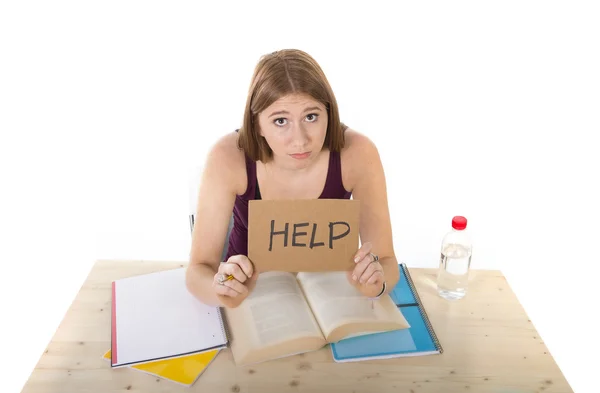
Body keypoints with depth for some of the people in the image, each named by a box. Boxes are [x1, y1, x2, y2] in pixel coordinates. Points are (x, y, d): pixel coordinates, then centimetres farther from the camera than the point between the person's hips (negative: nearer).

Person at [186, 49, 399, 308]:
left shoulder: (357, 154, -23)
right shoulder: (229, 158, -24)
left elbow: (387, 263, -16)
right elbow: (198, 270, -19)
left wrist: (376, 283, -38)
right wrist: (223, 291, -41)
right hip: (248, 287, 0)